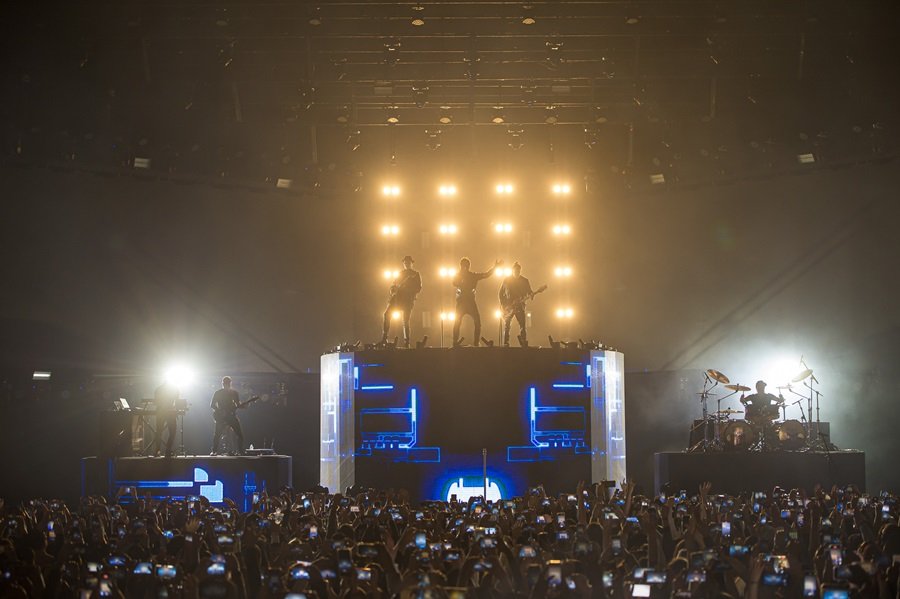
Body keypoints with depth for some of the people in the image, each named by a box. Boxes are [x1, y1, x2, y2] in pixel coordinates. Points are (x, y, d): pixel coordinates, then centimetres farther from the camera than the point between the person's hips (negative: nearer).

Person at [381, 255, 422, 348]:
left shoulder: (415, 274, 12)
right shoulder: (400, 273, 24)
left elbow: (418, 288, 3)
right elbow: (393, 285, 23)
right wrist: (393, 292, 2)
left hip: (408, 299, -4)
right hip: (397, 297, 4)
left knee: (405, 320, -8)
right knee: (387, 314, -15)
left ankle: (406, 343, -3)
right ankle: (384, 338, -14)